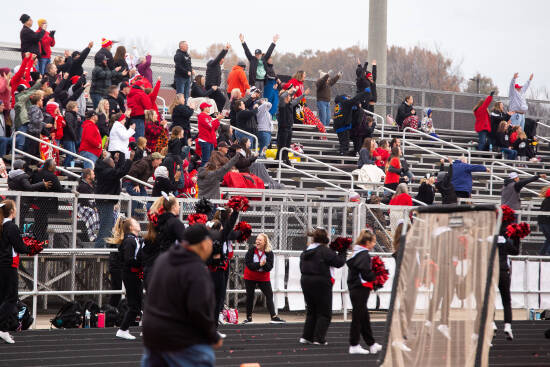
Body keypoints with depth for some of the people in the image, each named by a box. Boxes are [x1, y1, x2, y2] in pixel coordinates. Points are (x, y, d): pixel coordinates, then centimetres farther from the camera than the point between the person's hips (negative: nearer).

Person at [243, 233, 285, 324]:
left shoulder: (269, 253, -12)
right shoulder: (252, 250, -15)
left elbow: (269, 268, -17)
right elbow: (248, 264, -22)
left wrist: (264, 264, -37)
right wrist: (259, 264, -33)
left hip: (263, 278, 1)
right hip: (250, 277, -1)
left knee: (269, 295, -5)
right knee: (250, 296, 5)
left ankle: (274, 317, -5)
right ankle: (249, 317, 16)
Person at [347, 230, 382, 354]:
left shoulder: (356, 253, 14)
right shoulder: (364, 255, -15)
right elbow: (366, 273, -21)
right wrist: (376, 276, -4)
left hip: (354, 289, 10)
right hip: (360, 289, -10)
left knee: (364, 318, 14)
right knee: (358, 317, -4)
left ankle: (372, 344, 22)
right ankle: (354, 346, 1)